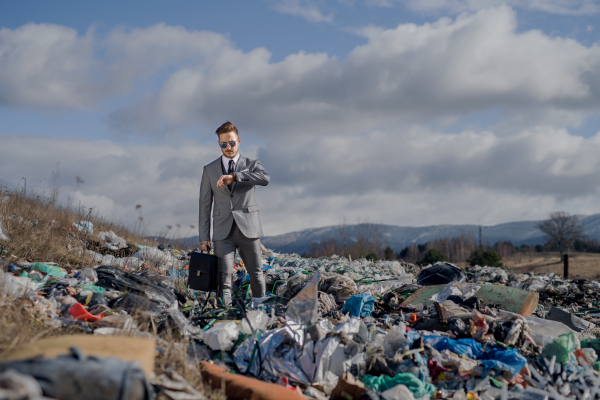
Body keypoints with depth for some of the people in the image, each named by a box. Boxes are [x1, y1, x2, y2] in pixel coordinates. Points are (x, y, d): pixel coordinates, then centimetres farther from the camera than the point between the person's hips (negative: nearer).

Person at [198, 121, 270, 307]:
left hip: (248, 228, 0)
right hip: (223, 230, 0)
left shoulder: (251, 165, 7)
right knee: (223, 276, -9)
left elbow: (265, 179, -17)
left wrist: (234, 176, -27)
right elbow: (205, 204, 9)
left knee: (256, 273, 2)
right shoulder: (209, 170, 11)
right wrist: (204, 237, 2)